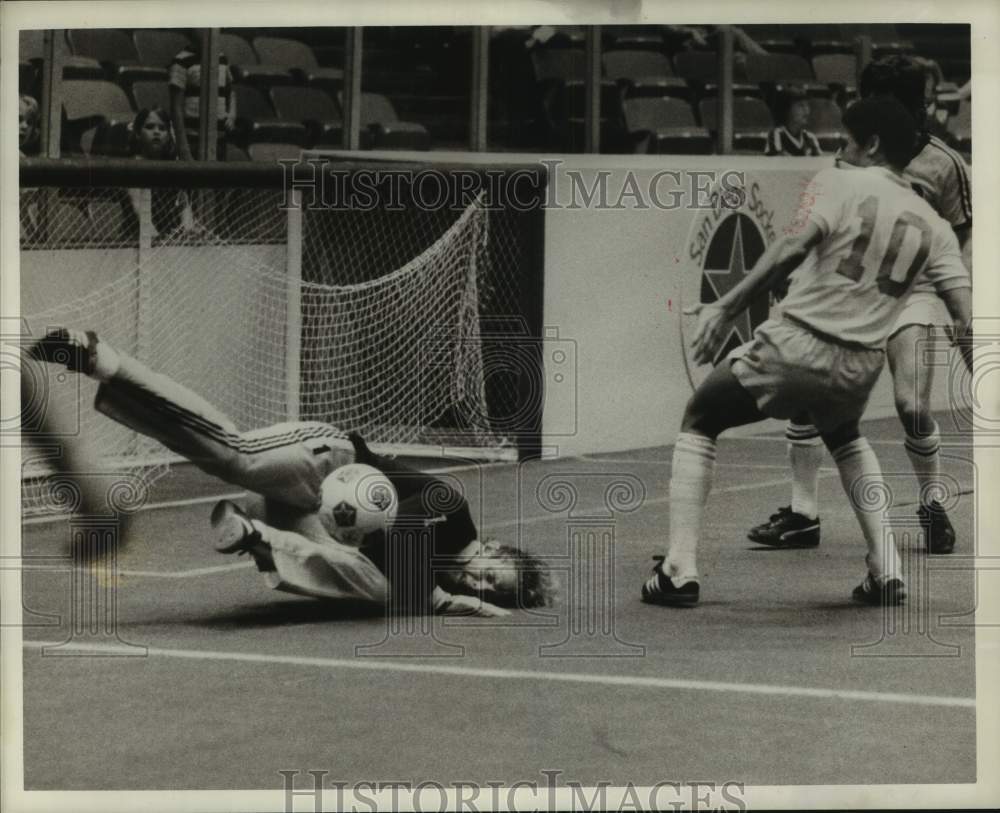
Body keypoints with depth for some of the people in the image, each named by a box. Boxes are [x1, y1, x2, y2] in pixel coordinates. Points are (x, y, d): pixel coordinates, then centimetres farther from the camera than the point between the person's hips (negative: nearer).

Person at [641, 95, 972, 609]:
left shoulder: (838, 183, -1)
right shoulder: (933, 228, 11)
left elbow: (793, 247, -19)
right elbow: (967, 320, 2)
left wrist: (727, 309, -21)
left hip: (795, 345, -5)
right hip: (859, 369, 5)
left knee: (698, 423, 19)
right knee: (845, 438, 38)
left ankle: (679, 572, 10)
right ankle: (886, 572, 25)